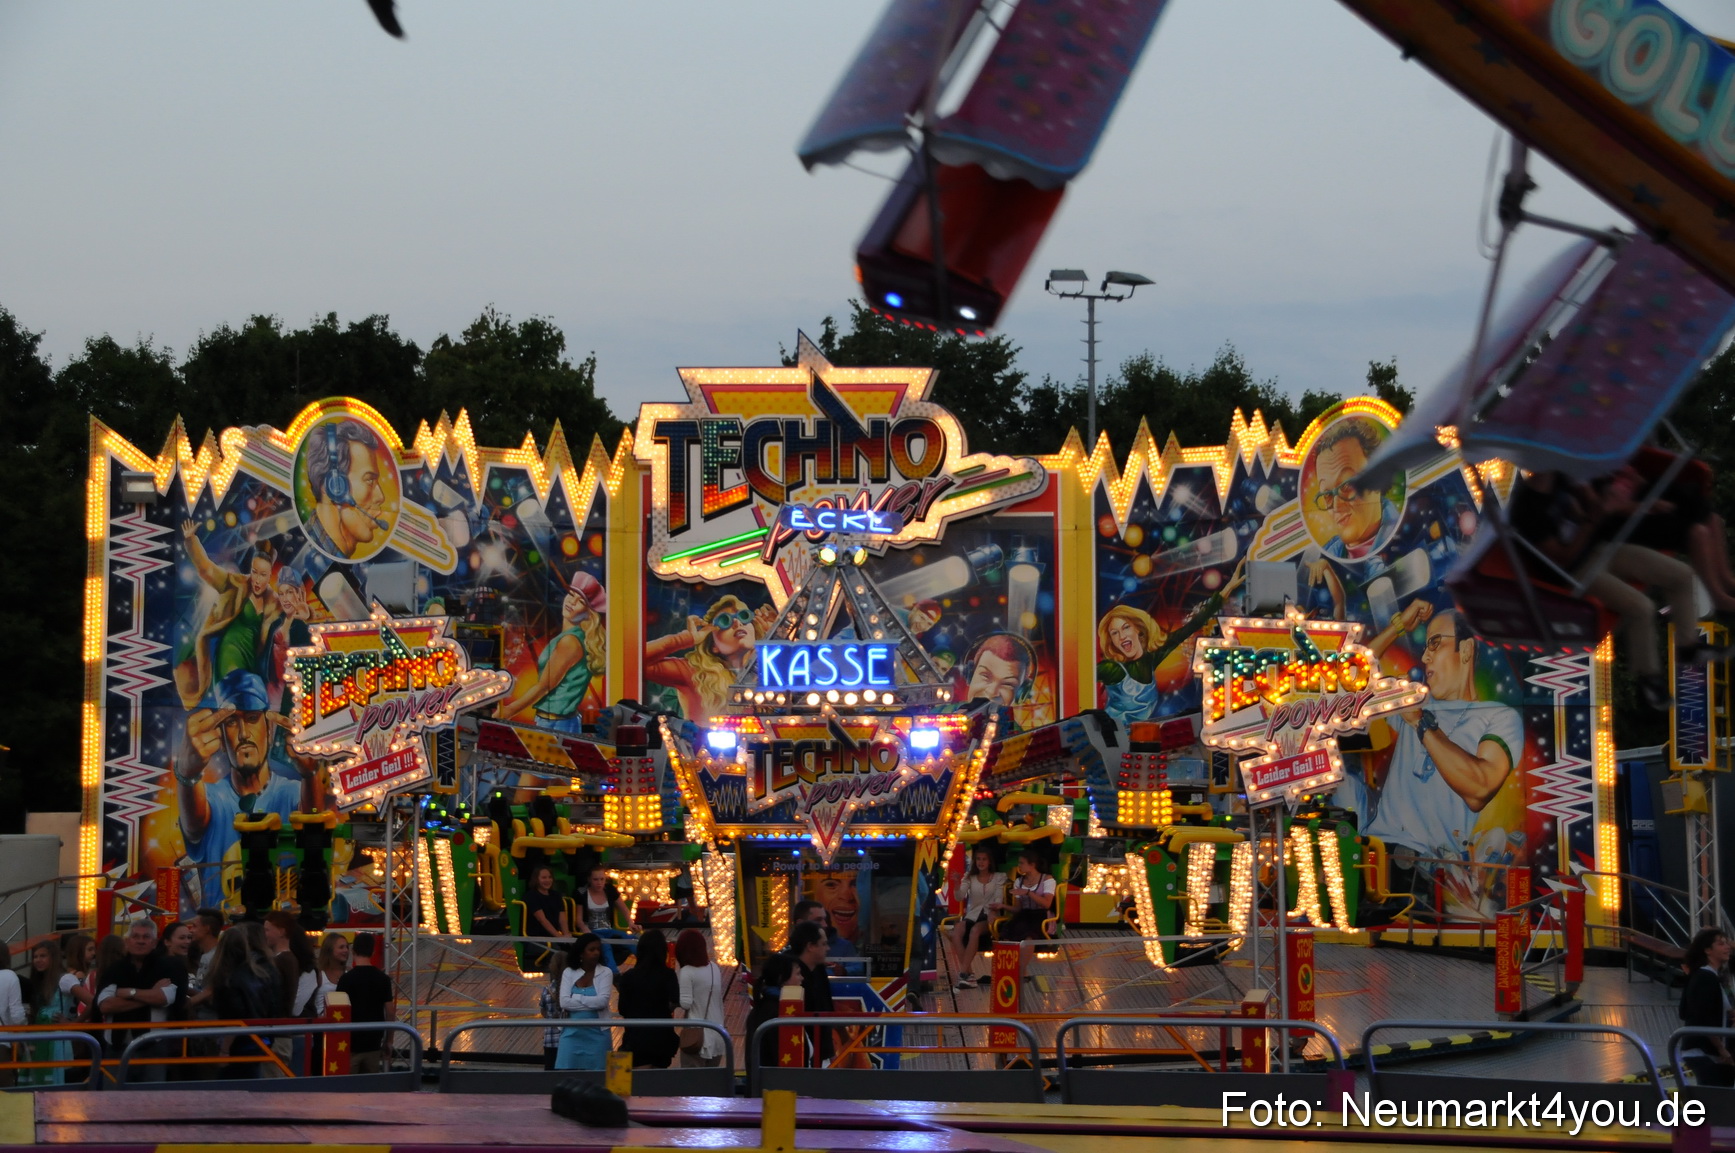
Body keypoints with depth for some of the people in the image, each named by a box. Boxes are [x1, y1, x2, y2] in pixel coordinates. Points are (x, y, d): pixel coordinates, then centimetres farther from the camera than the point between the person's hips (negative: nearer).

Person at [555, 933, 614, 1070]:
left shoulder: (605, 973, 1)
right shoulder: (569, 973, 6)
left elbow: (602, 1001, -12)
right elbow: (564, 1002, -6)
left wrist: (576, 998, -8)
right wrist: (591, 1003, -10)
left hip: (597, 1033, -1)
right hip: (572, 1032, 1)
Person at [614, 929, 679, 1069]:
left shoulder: (629, 976, -3)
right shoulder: (668, 975, -6)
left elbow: (622, 1010, -1)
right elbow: (674, 1003, -17)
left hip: (636, 1038, 0)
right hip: (662, 1037, 0)